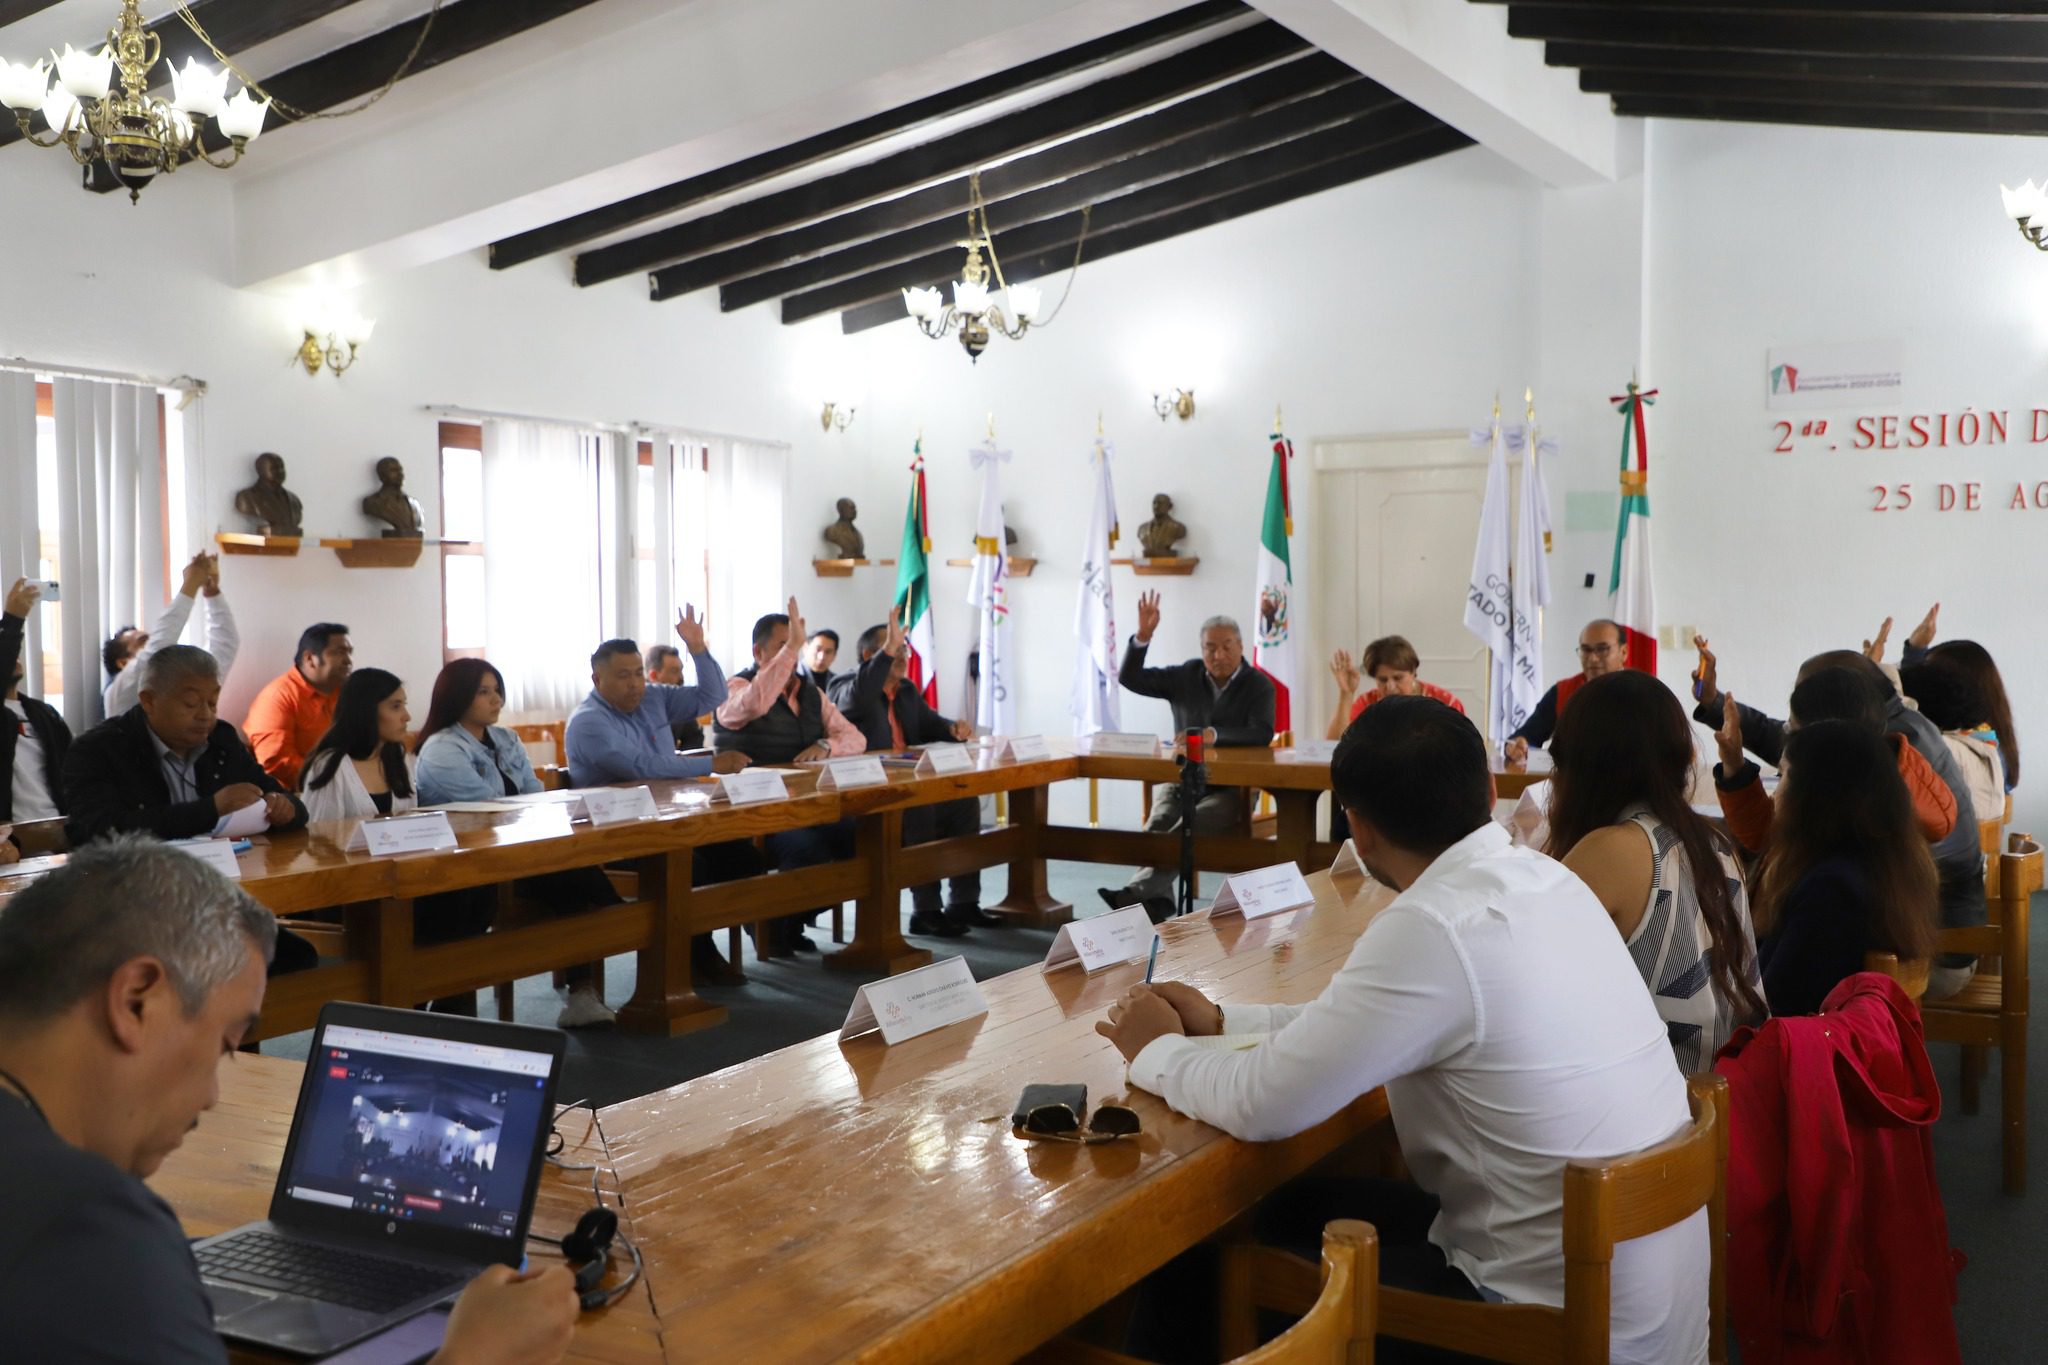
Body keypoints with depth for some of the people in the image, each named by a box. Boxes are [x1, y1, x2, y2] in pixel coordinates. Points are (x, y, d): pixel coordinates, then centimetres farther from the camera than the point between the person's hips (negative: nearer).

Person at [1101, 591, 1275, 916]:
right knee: (1159, 823, -30)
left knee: (1185, 828, -33)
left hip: (1232, 785, -3)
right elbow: (1130, 678, 4)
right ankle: (1156, 898, -46)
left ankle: (1138, 891, -47)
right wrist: (1143, 635, -11)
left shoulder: (1259, 685, -1)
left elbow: (1263, 734, -17)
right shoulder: (1186, 676, 9)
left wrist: (1214, 735, -32)